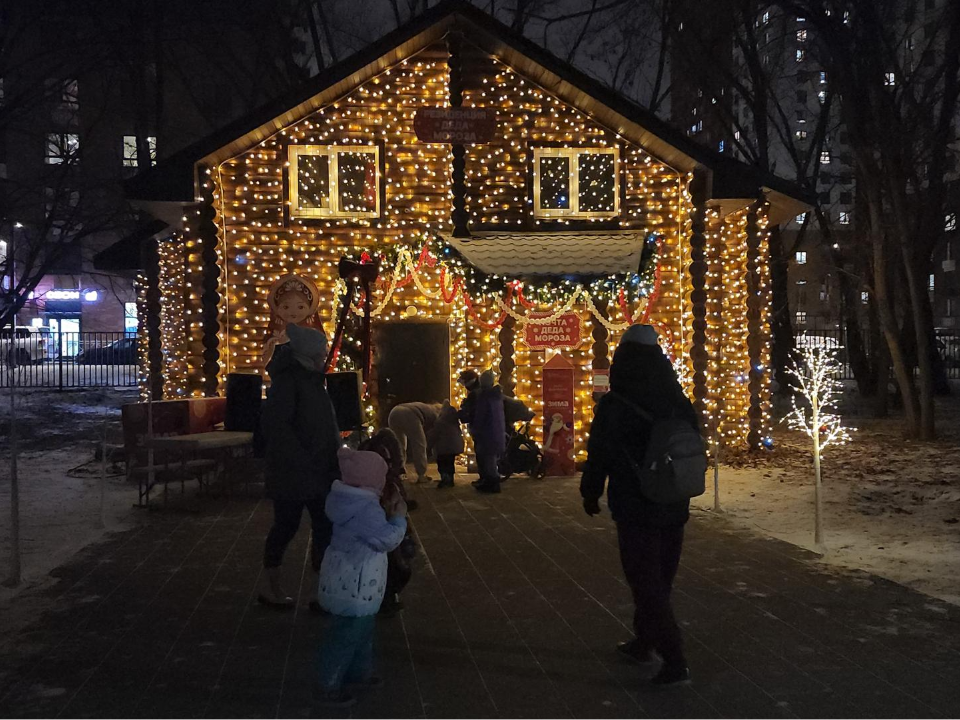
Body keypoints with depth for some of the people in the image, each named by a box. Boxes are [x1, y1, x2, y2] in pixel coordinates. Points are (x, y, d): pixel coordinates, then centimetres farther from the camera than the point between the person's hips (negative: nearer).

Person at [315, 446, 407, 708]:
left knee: (363, 628, 25)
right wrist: (399, 518, -10)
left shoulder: (353, 503, 3)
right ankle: (328, 687, 12)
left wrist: (388, 515, 11)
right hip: (353, 584, -10)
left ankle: (359, 670, 41)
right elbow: (387, 539, -24)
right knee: (346, 634, 1)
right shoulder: (367, 510, -27)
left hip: (354, 580, 10)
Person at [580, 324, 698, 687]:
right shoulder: (678, 401, 0)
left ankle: (674, 661, 0)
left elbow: (598, 454, -10)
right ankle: (643, 643, 34)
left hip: (636, 508, -6)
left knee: (646, 582, 3)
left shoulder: (614, 404, -16)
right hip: (673, 507, 6)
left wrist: (590, 493, 6)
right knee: (659, 579, 18)